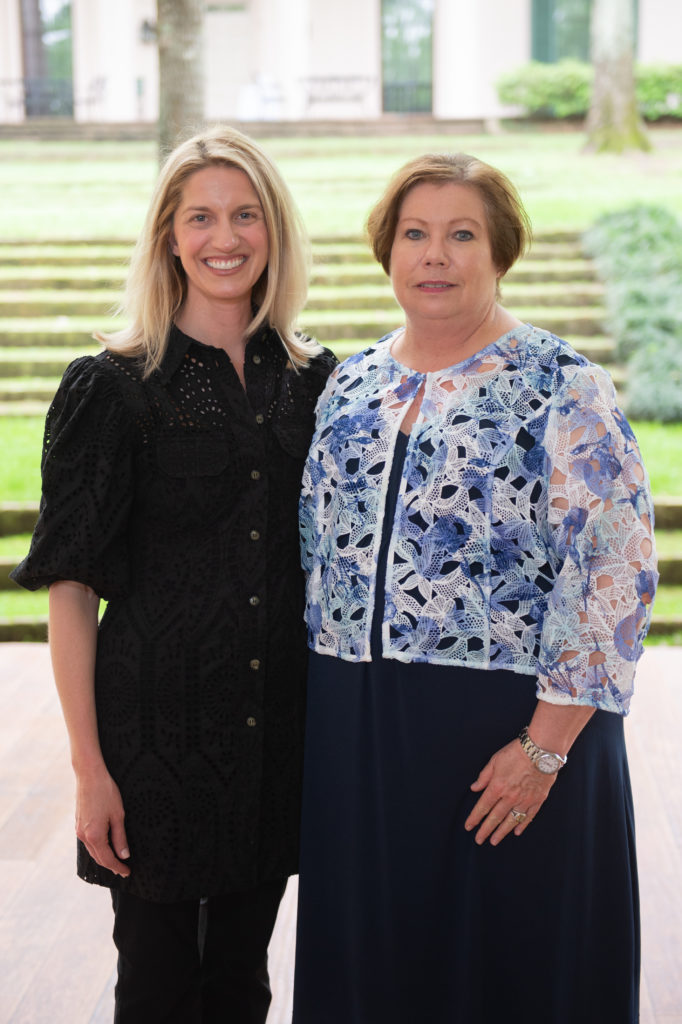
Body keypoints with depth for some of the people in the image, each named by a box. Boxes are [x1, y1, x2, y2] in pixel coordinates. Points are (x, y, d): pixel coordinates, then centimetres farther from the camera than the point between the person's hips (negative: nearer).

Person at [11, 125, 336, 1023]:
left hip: (279, 730, 4)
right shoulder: (112, 387, -7)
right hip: (157, 721, -4)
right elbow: (71, 586, -9)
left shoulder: (316, 380, 6)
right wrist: (89, 766, -13)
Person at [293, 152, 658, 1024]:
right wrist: (321, 714, 12)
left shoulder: (561, 389, -8)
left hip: (504, 731, -5)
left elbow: (615, 577, -13)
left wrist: (545, 747, -16)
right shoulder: (350, 386, 10)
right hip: (353, 733, 5)